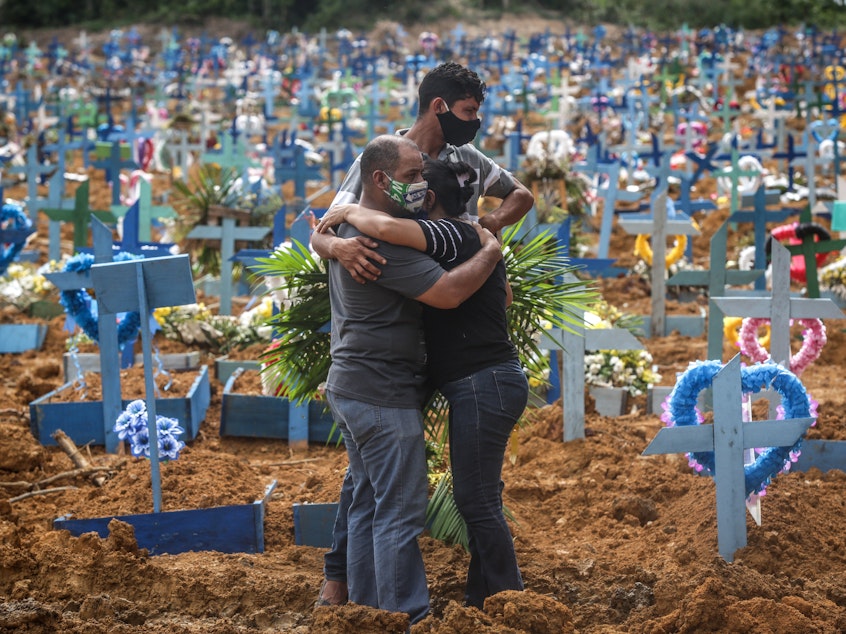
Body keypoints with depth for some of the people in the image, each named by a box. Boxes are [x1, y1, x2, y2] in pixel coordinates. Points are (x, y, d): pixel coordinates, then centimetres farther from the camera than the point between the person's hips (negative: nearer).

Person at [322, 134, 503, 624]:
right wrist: (491, 252, -10)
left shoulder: (348, 227, 12)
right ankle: (409, 619, -4)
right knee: (401, 513, -7)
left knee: (369, 504, 15)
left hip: (351, 389, 11)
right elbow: (448, 293, -25)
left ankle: (367, 611, 22)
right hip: (383, 397, -11)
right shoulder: (382, 239, -22)